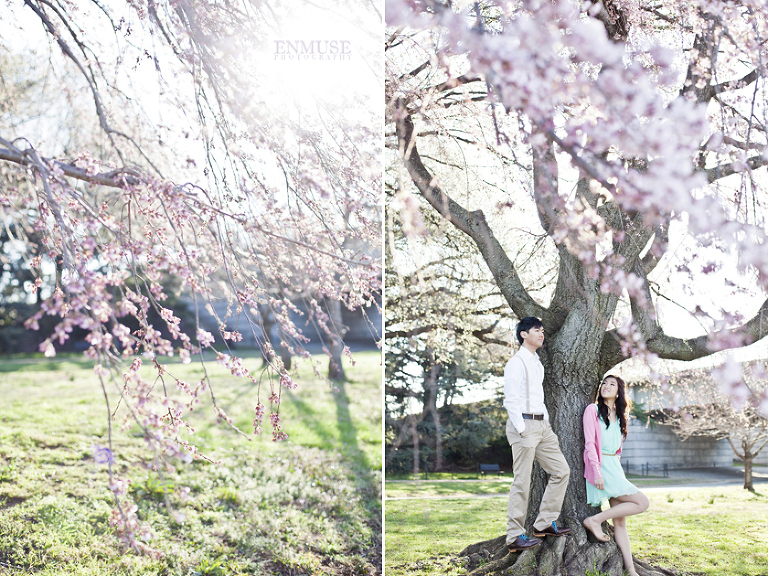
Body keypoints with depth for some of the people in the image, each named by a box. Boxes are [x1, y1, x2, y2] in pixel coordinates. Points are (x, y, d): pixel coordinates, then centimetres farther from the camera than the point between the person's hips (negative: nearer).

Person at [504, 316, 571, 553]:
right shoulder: (516, 363, -10)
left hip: (542, 425, 9)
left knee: (561, 471, 8)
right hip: (524, 425, -9)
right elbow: (511, 400, -15)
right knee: (522, 482, -7)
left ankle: (545, 523, 16)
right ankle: (515, 536, -1)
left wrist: (546, 422, 15)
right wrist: (521, 430, -20)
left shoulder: (537, 363, 19)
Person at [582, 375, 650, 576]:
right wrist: (597, 472, -19)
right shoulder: (593, 410, -5)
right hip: (601, 467, -7)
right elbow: (589, 443, -12)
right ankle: (595, 520, -9)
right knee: (642, 502, -14)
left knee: (620, 521, 4)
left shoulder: (618, 416, 17)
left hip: (615, 467, 7)